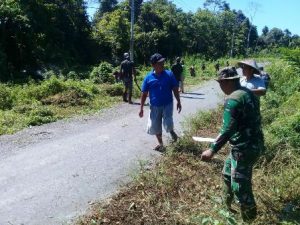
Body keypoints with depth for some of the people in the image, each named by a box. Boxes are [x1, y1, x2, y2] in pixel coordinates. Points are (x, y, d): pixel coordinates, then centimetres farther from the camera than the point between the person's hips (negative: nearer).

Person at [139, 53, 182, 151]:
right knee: (155, 126, 8)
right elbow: (144, 94, -1)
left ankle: (171, 131, 24)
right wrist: (141, 108, -1)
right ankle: (160, 143, 30)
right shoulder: (148, 77, -6)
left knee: (168, 124, -13)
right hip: (155, 106, 2)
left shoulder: (169, 74, -6)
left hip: (168, 104, -1)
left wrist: (178, 102, 1)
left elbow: (175, 89, 1)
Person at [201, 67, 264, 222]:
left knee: (240, 186, 3)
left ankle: (249, 218, 21)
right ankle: (228, 204, 46)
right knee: (228, 173, 26)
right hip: (253, 143, 10)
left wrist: (212, 150, -25)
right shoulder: (249, 93, 7)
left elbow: (227, 130, -28)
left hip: (244, 148, -10)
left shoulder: (232, 99, -21)